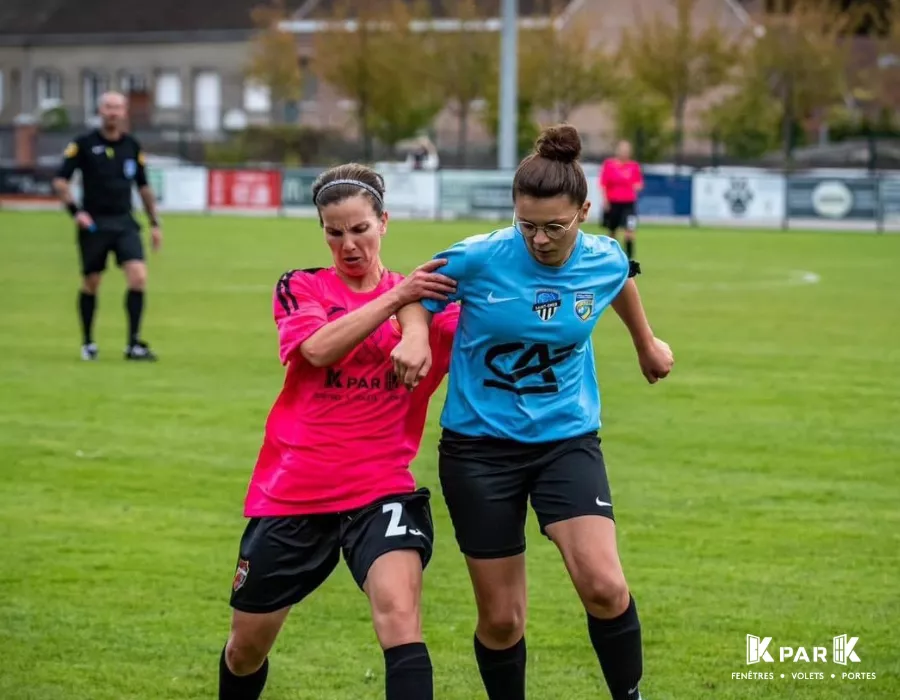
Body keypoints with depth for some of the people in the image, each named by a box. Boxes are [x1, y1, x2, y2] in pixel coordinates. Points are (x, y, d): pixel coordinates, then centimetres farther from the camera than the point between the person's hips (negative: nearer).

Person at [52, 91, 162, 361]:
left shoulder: (132, 146, 8)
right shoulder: (83, 144, -3)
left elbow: (143, 186, 18)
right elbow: (60, 180, -2)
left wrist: (154, 223, 15)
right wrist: (75, 211, -15)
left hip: (124, 222, 2)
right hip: (93, 224, -2)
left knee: (138, 276, -15)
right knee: (91, 283, 6)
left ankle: (134, 343, -10)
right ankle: (87, 343, 24)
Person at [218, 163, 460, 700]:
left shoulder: (423, 301, 4)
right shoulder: (299, 288, 2)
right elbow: (319, 348, -19)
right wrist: (394, 298, -25)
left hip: (382, 492, -1)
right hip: (291, 493, 2)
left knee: (399, 612, -26)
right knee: (247, 644, 14)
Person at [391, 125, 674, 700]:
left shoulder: (606, 261, -7)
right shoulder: (478, 258, -16)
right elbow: (416, 294, 1)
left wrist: (647, 342, 35)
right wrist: (415, 335, -21)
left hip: (567, 440, 1)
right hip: (480, 445, -1)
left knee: (604, 586, -20)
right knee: (501, 618, 2)